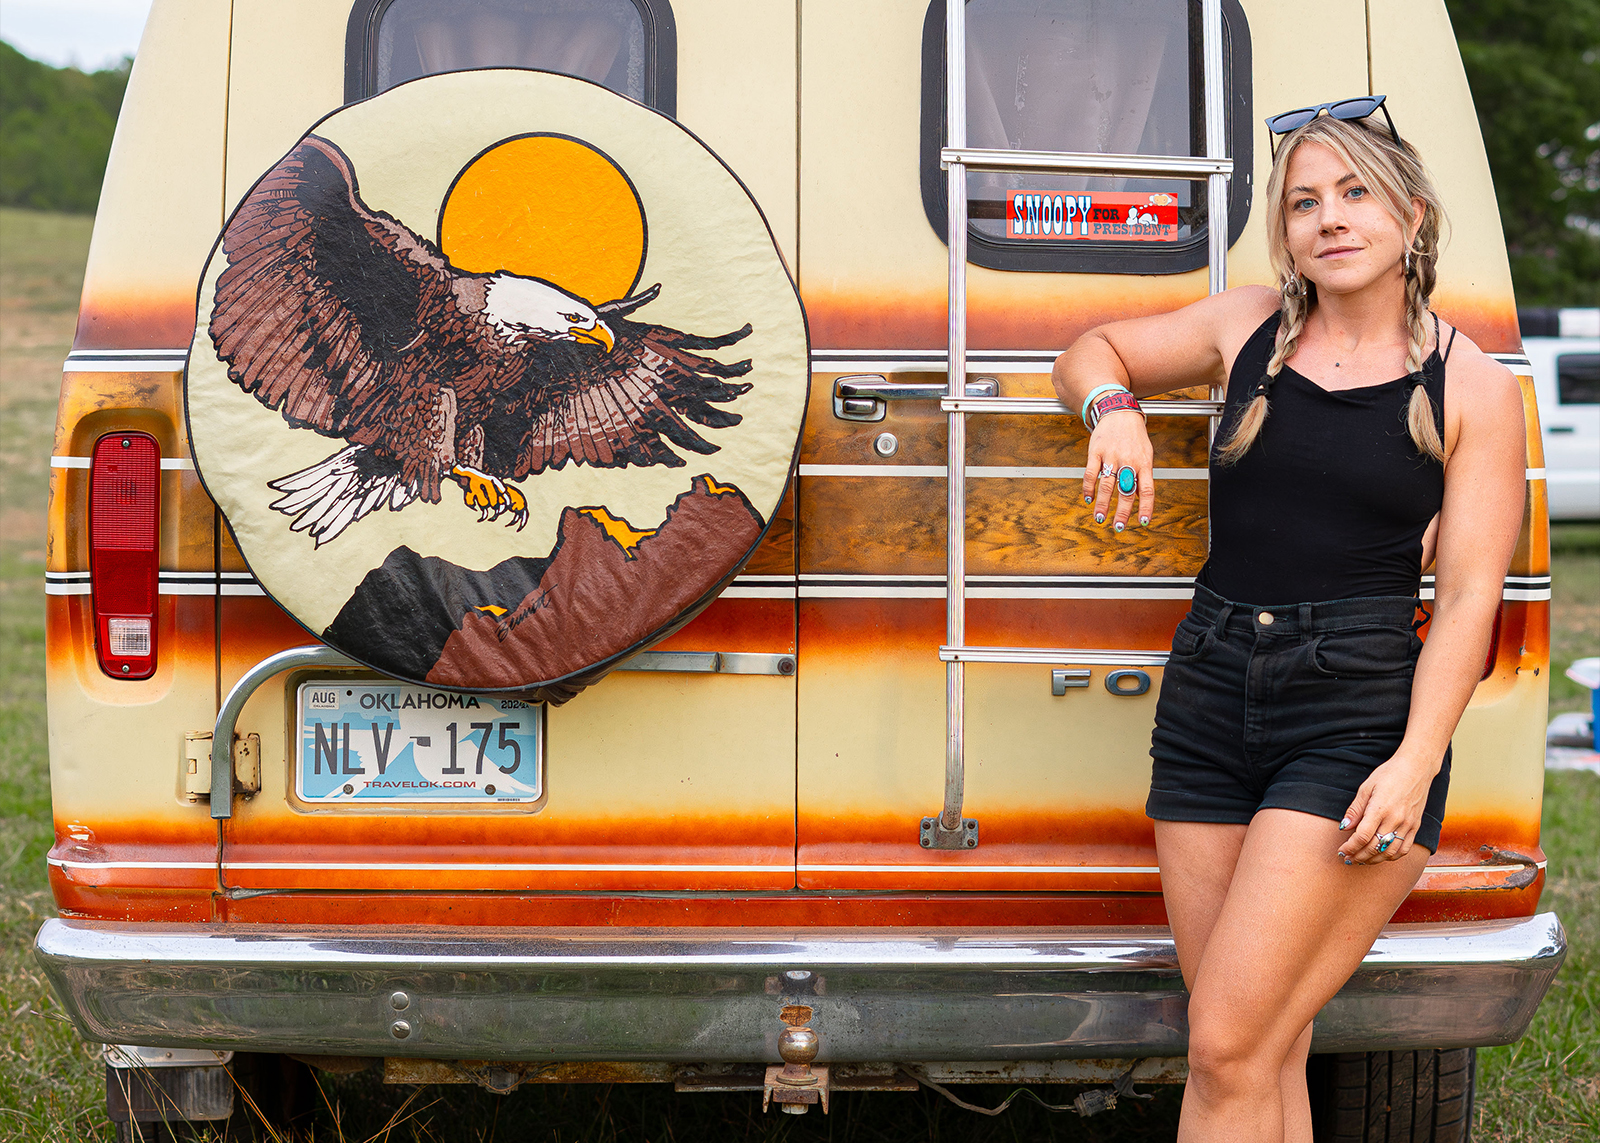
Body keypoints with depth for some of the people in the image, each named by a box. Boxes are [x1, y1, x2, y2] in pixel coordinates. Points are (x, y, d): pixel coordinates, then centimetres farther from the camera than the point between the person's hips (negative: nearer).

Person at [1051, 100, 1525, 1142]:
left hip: (1359, 717, -4)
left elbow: (1469, 597, -4)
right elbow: (1090, 354, 24)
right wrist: (1115, 408, 0)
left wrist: (1415, 763, -15)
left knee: (1230, 1049, -12)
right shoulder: (1246, 328, 9)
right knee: (1268, 1056, 7)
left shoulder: (1474, 389, 1)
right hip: (1209, 705, 4)